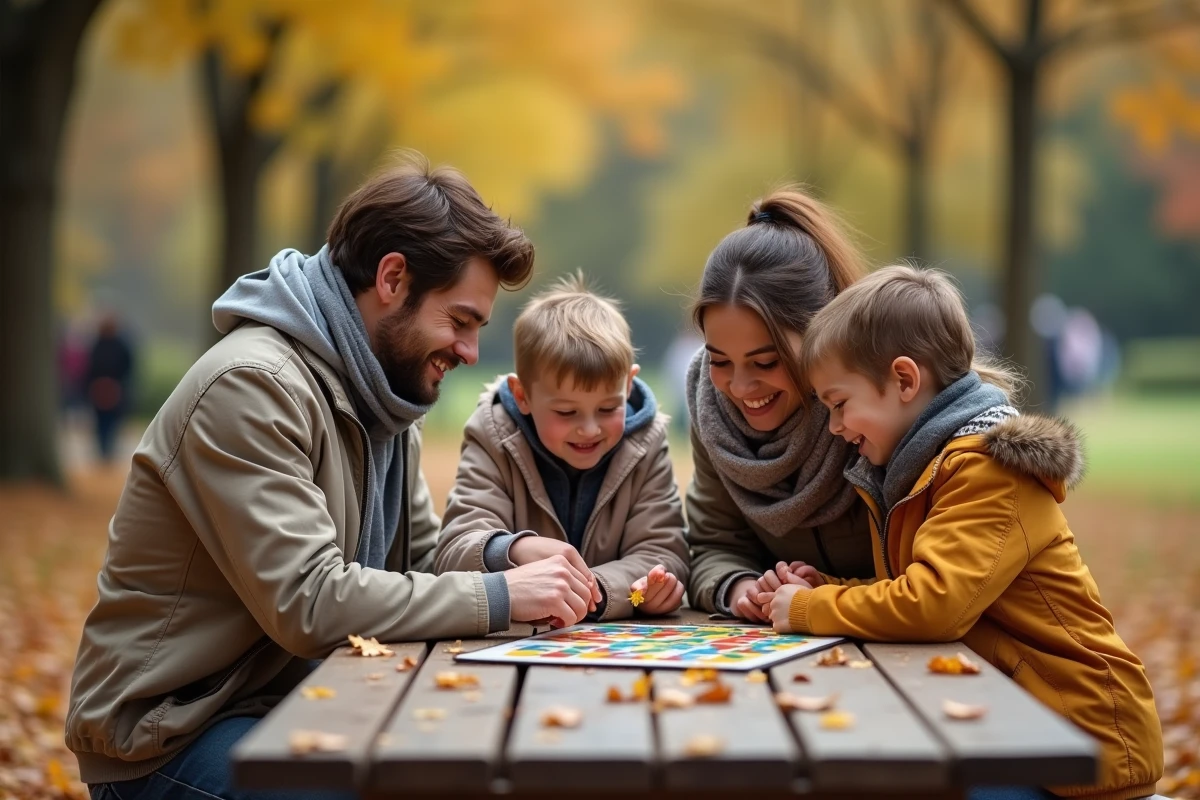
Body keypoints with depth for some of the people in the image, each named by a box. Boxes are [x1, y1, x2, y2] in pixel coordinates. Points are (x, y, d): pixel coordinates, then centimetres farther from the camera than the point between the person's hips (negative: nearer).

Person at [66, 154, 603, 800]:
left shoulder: (382, 392, 9)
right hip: (171, 735, -9)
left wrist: (520, 564, -9)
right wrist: (498, 595, -22)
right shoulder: (252, 385, -21)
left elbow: (422, 562, 11)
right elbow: (308, 605, -28)